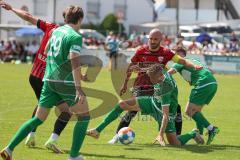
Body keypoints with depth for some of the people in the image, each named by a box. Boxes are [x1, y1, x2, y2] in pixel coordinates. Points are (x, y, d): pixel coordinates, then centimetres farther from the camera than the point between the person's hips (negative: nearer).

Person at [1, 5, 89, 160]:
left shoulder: (56, 31, 12)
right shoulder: (75, 37, -11)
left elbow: (46, 51, 28)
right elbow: (75, 62, -21)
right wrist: (78, 88, -27)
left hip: (49, 80, 7)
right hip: (67, 82, -7)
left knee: (38, 119, 12)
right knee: (84, 117, 8)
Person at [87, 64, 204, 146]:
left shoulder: (165, 89, -37)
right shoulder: (161, 73, -18)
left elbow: (165, 114, -39)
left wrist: (161, 135, -43)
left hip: (166, 111, -8)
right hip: (153, 102, 8)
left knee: (174, 144, -9)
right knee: (122, 104, -7)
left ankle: (193, 134, 25)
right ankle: (98, 130, -4)